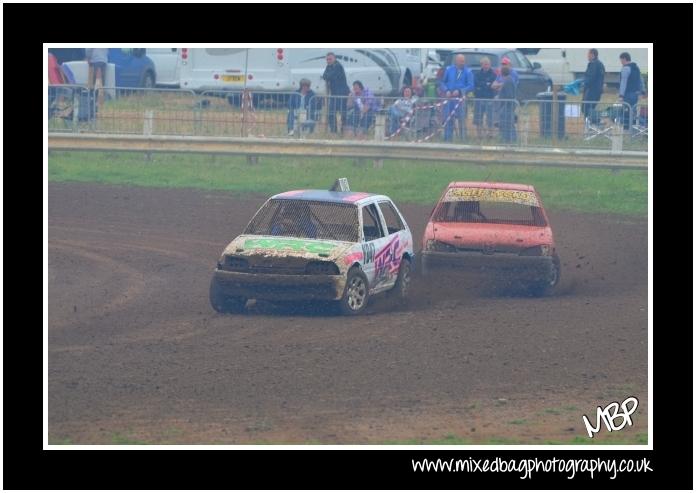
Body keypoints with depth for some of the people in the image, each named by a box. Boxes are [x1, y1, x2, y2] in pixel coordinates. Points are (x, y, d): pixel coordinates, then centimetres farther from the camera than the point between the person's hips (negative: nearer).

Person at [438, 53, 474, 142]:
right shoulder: (449, 70, 8)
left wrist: (459, 91, -16)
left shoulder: (468, 72, 1)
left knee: (462, 119, -3)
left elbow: (470, 86, -4)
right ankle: (447, 139, 11)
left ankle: (463, 138, 2)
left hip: (461, 98, -2)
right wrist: (446, 91, -7)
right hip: (449, 97, 2)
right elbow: (442, 82, 12)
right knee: (448, 119, 3)